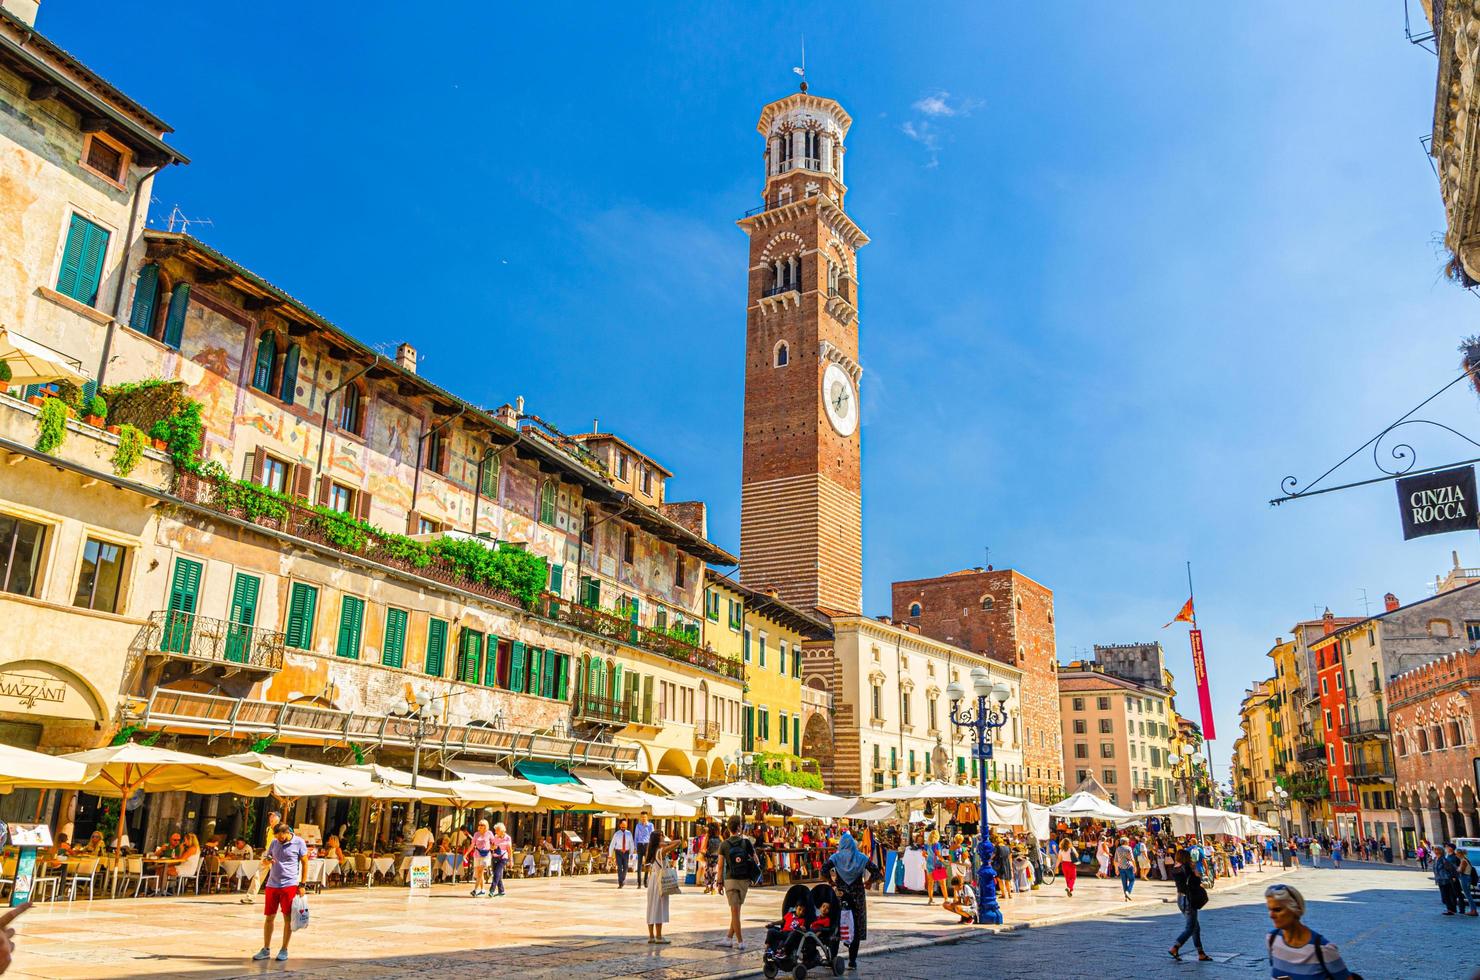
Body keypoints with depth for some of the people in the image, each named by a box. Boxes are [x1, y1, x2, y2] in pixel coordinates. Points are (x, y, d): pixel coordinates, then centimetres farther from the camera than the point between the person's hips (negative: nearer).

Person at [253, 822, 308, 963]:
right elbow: (264, 860, 17)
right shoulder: (274, 842, 8)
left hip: (289, 885, -4)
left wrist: (302, 884, -5)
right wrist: (266, 861, -8)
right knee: (269, 917, 7)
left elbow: (305, 863, -1)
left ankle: (284, 950, 12)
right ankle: (266, 949, 19)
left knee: (288, 918, 1)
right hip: (272, 884, 4)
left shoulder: (299, 843, -5)